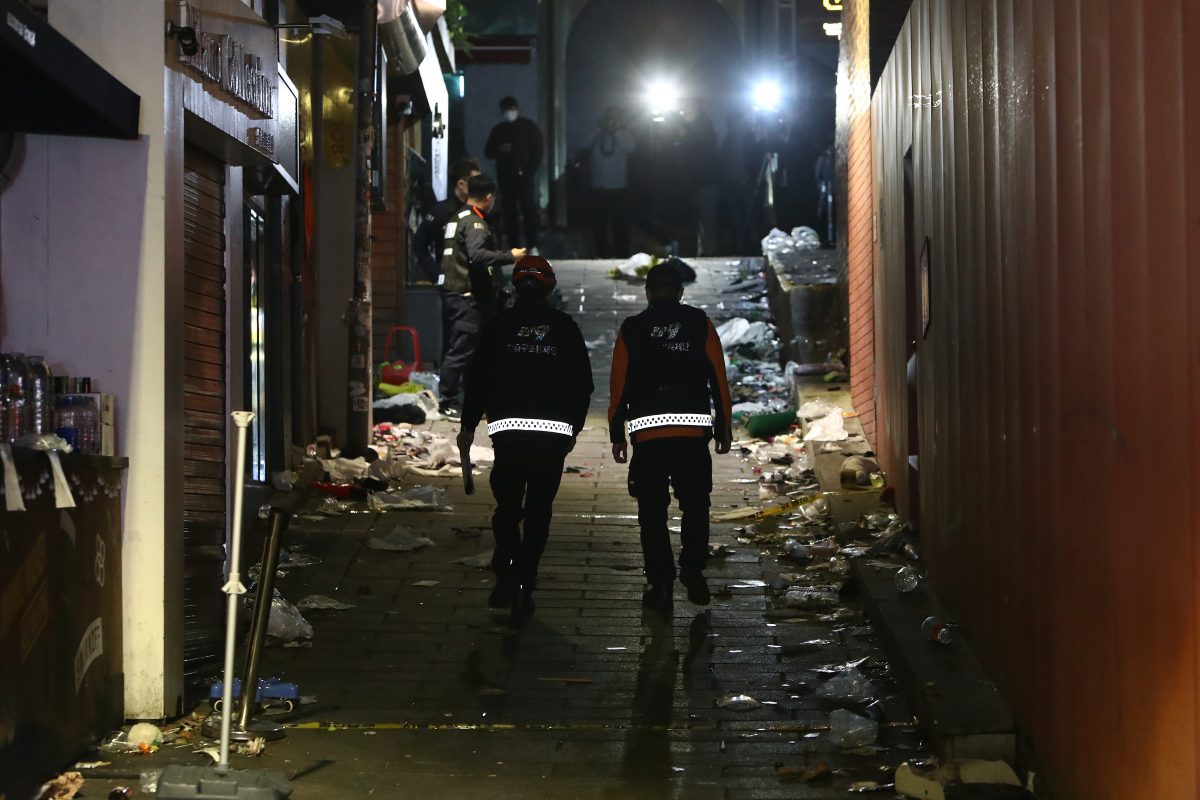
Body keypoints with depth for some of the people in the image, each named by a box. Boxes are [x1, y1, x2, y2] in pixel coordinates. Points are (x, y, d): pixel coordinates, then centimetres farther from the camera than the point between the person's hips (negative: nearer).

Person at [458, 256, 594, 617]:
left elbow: (478, 379, 3)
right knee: (539, 509, 6)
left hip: (508, 429, 0)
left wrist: (469, 426, 13)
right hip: (554, 431, 0)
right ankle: (524, 584, 5)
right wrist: (574, 428, 16)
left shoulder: (499, 326, 3)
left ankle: (507, 572, -8)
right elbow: (583, 382, 7)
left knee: (507, 505, 10)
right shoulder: (565, 326, 5)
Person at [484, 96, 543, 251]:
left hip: (523, 175, -3)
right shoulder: (498, 130, 16)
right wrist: (499, 149, -8)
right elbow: (488, 152, 15)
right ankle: (514, 248, 2)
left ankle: (532, 246, -8)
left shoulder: (529, 126, 6)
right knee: (509, 212, 0)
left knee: (528, 209, -10)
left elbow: (537, 151, 1)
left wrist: (531, 172, -10)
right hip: (505, 177, 3)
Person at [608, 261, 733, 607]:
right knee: (695, 505, 11)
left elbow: (619, 384, 3)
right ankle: (692, 572, -2)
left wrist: (617, 434, 8)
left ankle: (660, 582, 6)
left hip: (647, 432, 0)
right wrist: (724, 427, 8)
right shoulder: (700, 324, 5)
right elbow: (718, 378, 2)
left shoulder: (632, 329, 5)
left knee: (653, 511, 7)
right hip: (694, 430, 0)